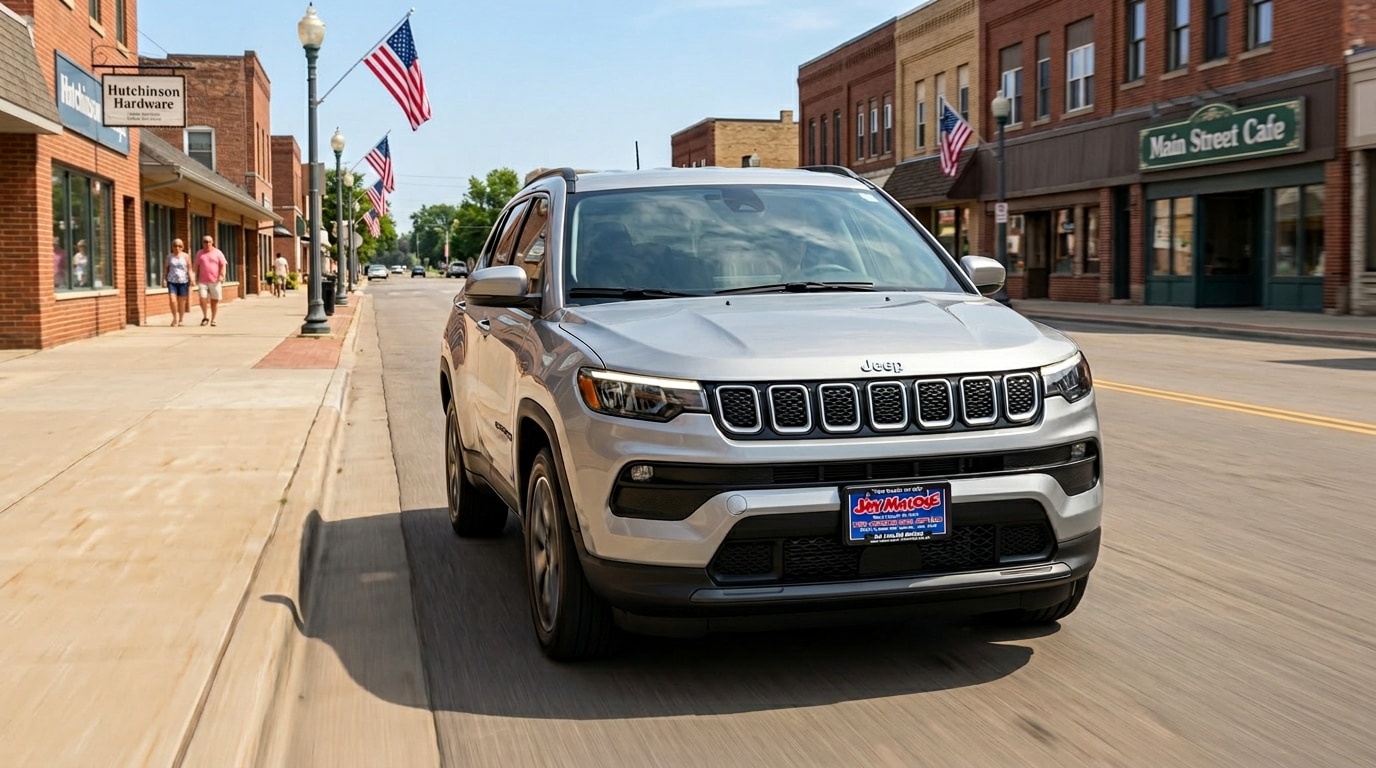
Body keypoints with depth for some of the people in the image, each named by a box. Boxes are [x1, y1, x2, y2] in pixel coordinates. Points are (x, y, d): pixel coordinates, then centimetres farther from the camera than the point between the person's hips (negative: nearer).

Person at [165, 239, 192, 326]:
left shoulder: (185, 256, 1)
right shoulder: (169, 256, 7)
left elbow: (189, 269, 0)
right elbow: (167, 268, 14)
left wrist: (191, 280, -9)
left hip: (183, 281, -1)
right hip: (172, 281, 1)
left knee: (182, 301, 5)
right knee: (172, 299, -13)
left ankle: (181, 319, 20)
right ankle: (175, 318, 4)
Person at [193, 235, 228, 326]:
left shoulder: (217, 253, 4)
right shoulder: (199, 253, 12)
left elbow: (223, 265, 1)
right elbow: (197, 266, 15)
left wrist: (221, 275, -12)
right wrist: (196, 278, 10)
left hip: (215, 281, -1)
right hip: (202, 281, 1)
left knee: (214, 301, 2)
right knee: (202, 299, -10)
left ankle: (213, 320, 11)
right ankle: (205, 317, 8)